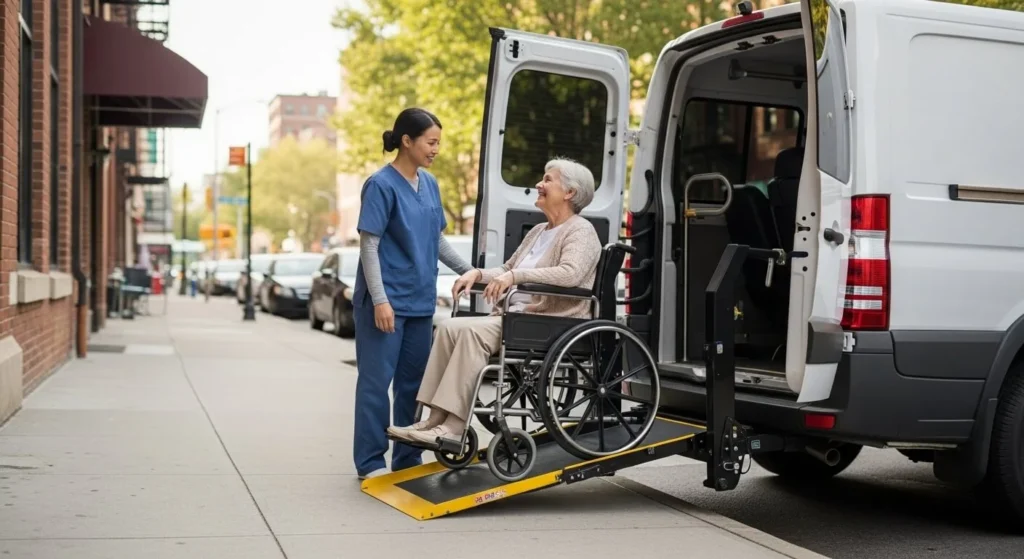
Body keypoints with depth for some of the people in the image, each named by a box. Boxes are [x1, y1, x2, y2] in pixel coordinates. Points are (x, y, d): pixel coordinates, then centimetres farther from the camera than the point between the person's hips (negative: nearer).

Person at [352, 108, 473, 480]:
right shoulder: (382, 185, -11)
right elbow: (369, 246, -14)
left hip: (420, 300, 7)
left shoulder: (429, 184, 9)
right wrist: (380, 300, -20)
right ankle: (371, 462, 7)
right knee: (376, 380, 0)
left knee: (413, 381, 12)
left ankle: (408, 459, 21)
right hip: (386, 301, -7)